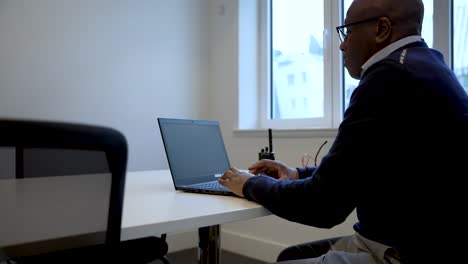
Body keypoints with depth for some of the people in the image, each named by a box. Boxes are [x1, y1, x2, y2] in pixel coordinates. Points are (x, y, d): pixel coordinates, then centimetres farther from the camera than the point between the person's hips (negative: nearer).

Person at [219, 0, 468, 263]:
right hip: (414, 242, 9)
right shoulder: (421, 64, 11)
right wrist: (299, 175, 12)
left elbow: (324, 205, -19)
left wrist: (253, 184, -3)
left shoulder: (393, 75, -21)